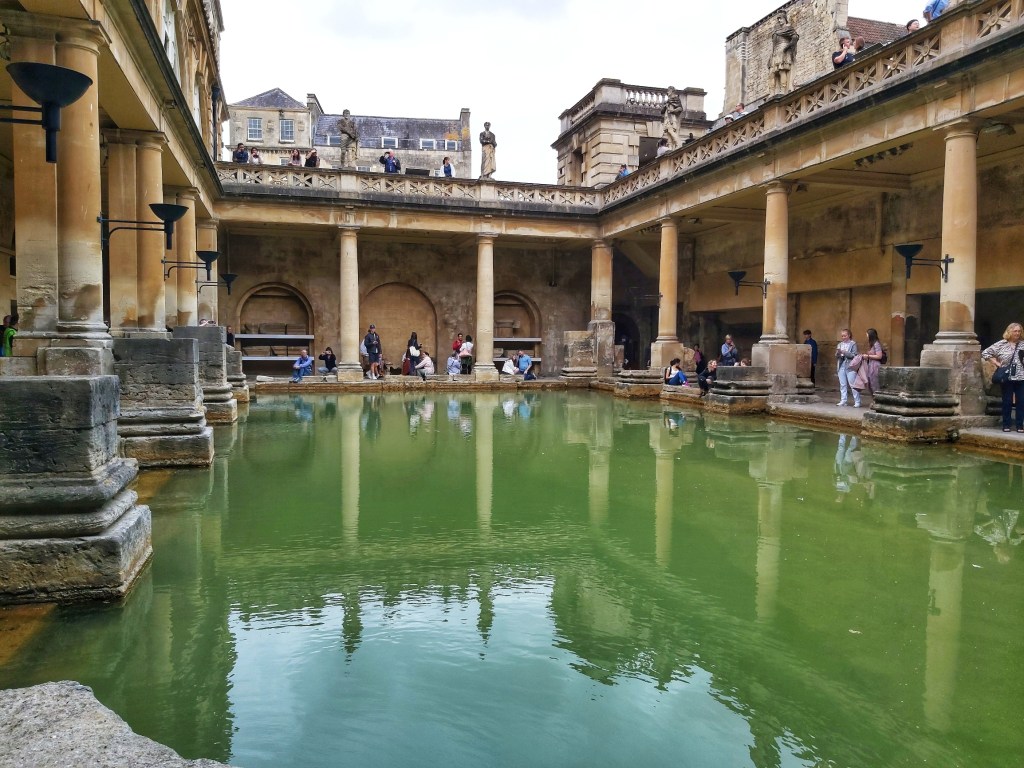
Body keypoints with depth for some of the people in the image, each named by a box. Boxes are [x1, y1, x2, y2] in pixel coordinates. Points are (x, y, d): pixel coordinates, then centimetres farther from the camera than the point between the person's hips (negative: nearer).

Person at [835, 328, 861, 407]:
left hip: (850, 367, -5)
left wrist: (844, 352, -19)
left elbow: (854, 355, -10)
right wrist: (837, 353, -9)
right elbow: (837, 356, 13)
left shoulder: (853, 344, -1)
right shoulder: (840, 344, 13)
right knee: (842, 385, 7)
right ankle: (843, 401, 13)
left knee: (853, 385, -5)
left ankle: (857, 402, -1)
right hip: (841, 366, 5)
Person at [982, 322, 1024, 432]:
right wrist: (997, 363, -4)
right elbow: (985, 353, 1)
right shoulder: (1001, 344, 0)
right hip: (1007, 378, -2)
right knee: (1007, 402, 3)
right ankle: (1006, 425, 11)